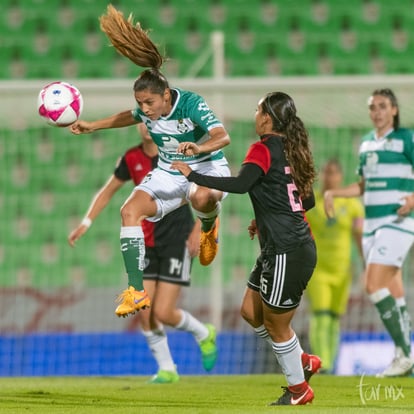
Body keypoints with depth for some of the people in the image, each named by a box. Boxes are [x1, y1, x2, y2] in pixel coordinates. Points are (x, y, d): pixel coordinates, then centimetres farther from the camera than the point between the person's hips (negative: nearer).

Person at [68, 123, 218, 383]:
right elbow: (108, 191, 14)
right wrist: (86, 223, 4)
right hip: (147, 244, 4)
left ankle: (204, 334, 21)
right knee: (145, 312, -6)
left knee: (163, 313, -10)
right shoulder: (132, 159, 2)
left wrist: (198, 229, -12)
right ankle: (167, 369, 12)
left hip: (178, 241, -4)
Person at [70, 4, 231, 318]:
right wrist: (93, 126, 19)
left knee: (201, 197, -43)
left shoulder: (191, 104, -25)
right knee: (130, 210, -14)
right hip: (169, 172, 6)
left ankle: (209, 227, -3)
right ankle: (137, 290, -14)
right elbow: (130, 117, 21)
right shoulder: (146, 109, -6)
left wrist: (200, 146, -57)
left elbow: (223, 137, -37)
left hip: (207, 168, -6)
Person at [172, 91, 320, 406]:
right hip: (279, 247, 9)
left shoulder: (265, 149, -14)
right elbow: (308, 199, 18)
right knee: (252, 313, 17)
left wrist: (193, 176, -24)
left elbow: (240, 184, -30)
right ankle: (302, 361, 27)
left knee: (276, 324, 6)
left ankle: (299, 390, 19)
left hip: (287, 252, -9)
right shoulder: (291, 150, 12)